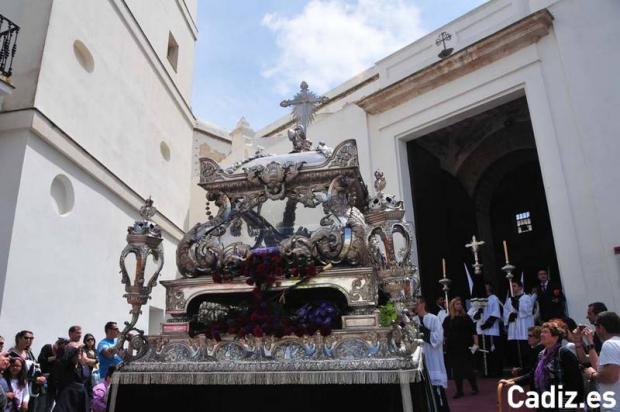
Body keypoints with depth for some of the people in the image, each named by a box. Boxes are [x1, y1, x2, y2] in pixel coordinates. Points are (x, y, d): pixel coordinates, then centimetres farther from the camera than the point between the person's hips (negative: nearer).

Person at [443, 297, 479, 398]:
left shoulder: (466, 317, 0)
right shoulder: (448, 320, 4)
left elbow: (473, 331, -2)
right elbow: (445, 334, 8)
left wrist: (476, 344, -10)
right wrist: (446, 344, 4)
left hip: (465, 347, -2)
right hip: (452, 348, 2)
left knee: (468, 368, 0)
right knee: (456, 370, 6)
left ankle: (474, 387, 22)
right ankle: (459, 391, 16)